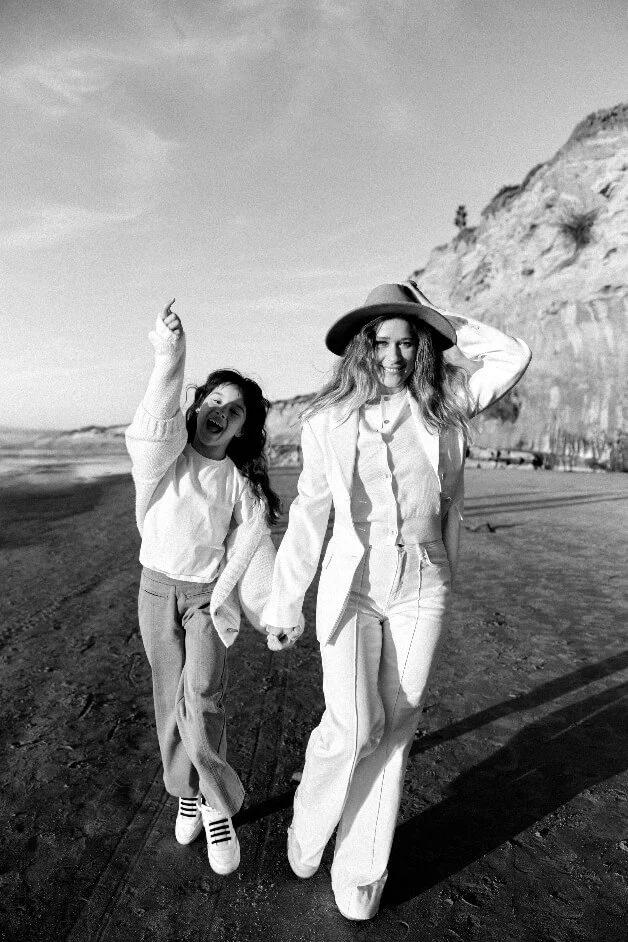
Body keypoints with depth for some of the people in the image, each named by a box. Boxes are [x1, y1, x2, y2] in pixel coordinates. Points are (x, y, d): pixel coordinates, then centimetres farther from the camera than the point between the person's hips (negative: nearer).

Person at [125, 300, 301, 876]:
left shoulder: (240, 481, -5)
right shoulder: (165, 457, -8)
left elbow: (254, 549, -5)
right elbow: (155, 426, -31)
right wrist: (169, 362, -46)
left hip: (210, 596, -1)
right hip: (158, 589, 1)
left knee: (202, 699, -12)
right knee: (172, 698, 12)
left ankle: (218, 806, 11)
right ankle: (189, 794, 34)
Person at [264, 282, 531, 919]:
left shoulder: (443, 406, 0)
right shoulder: (327, 421, -3)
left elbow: (512, 356, -4)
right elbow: (309, 515, 1)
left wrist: (437, 319, -2)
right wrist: (283, 601, 5)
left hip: (423, 590, 2)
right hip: (352, 585, -1)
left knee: (393, 731, 9)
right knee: (353, 729, -4)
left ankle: (360, 872, 31)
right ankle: (306, 830, 30)